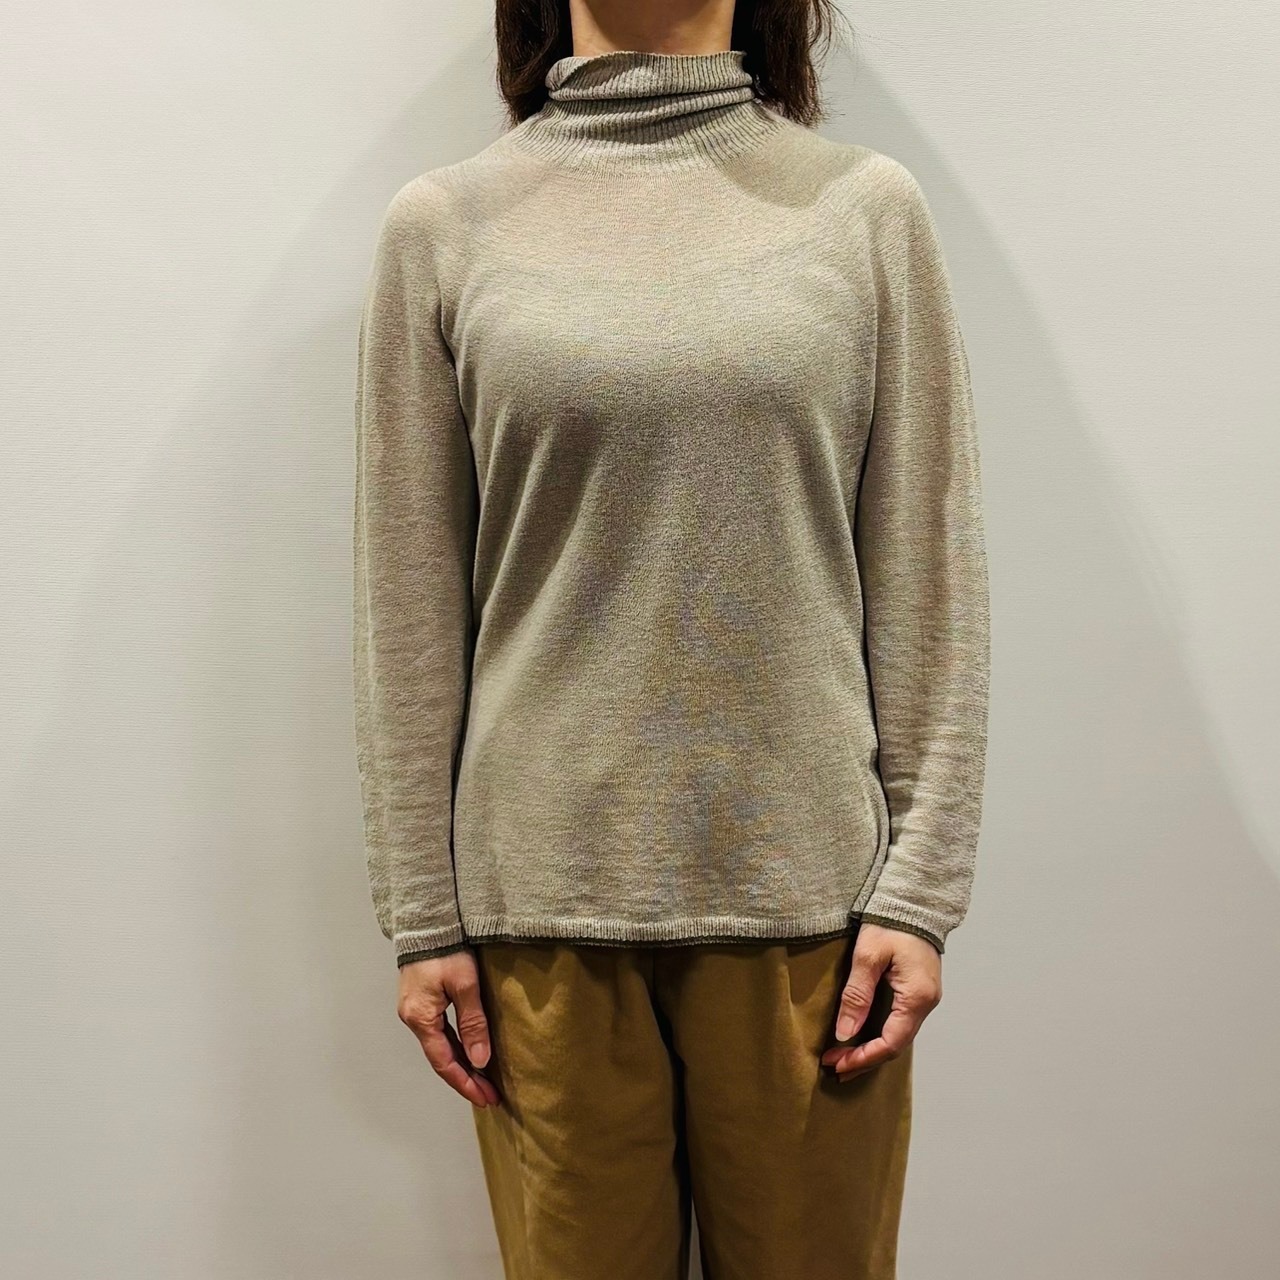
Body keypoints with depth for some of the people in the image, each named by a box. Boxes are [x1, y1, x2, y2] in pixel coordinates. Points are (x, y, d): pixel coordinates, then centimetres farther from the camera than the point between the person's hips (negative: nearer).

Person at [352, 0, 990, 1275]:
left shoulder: (868, 206, 4)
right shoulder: (441, 224, 4)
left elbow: (927, 577, 1)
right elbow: (411, 606, 2)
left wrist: (922, 886, -3)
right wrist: (421, 916, 1)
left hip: (805, 883, 1)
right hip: (544, 890, 0)